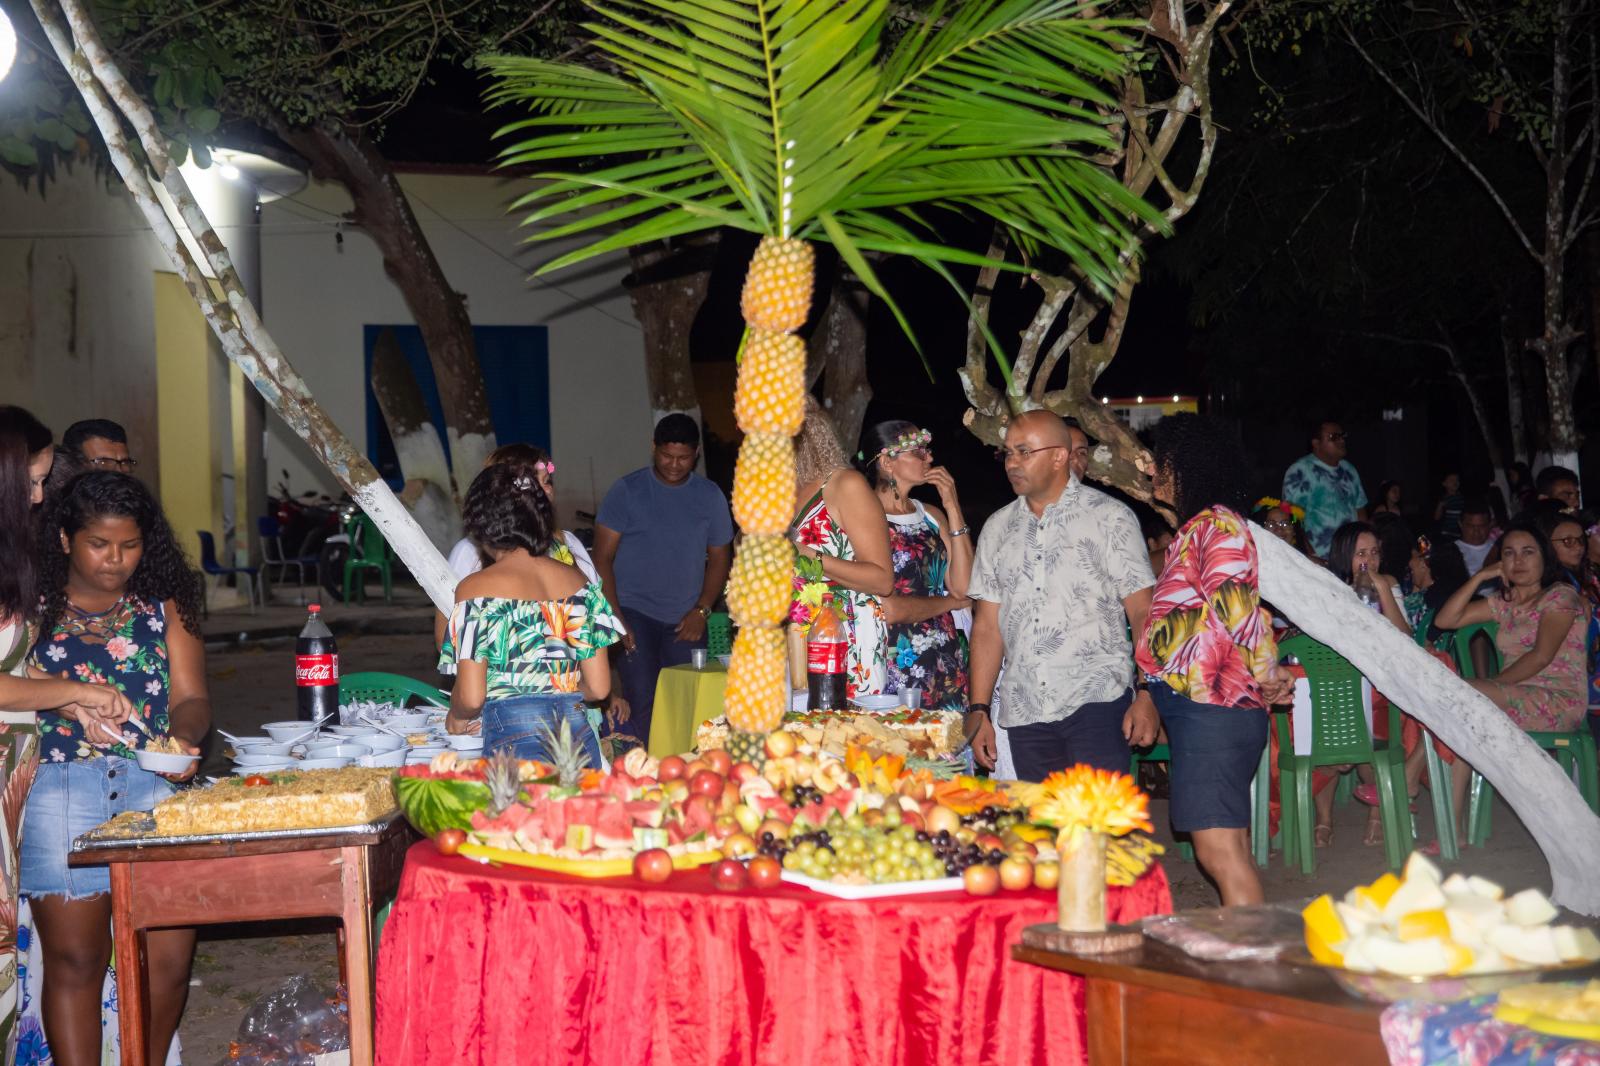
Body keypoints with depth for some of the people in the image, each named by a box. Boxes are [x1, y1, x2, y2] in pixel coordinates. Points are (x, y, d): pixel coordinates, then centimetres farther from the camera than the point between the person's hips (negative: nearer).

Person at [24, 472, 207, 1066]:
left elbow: (190, 697, 8)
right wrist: (68, 698, -15)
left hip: (155, 787, 2)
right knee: (73, 959, -4)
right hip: (62, 789, -2)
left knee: (169, 956, -3)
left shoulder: (163, 609, 15)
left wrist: (184, 738, -13)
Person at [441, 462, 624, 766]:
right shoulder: (577, 581, 7)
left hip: (515, 742, -4)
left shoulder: (475, 589, -6)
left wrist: (457, 717, 14)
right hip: (579, 738, 4)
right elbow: (599, 687, 9)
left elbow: (471, 697, -9)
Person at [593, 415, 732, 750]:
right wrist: (614, 618, -11)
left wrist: (702, 611, 0)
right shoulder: (627, 490, -1)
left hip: (686, 621, 3)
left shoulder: (710, 496, 8)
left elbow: (720, 558, 14)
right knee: (641, 703, -12)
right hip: (634, 613, -3)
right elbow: (602, 558, -2)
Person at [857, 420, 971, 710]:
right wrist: (950, 602, 0)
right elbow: (887, 609, -16)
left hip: (946, 664, 6)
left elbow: (964, 587, -1)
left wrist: (953, 509, -2)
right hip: (896, 669, -5)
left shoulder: (932, 516, 11)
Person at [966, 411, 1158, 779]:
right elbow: (988, 625, 14)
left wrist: (1147, 694, -12)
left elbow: (1142, 611, -2)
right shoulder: (998, 528, 14)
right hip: (1023, 711, 4)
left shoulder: (1109, 517, 2)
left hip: (1097, 698, -4)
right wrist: (978, 709, 7)